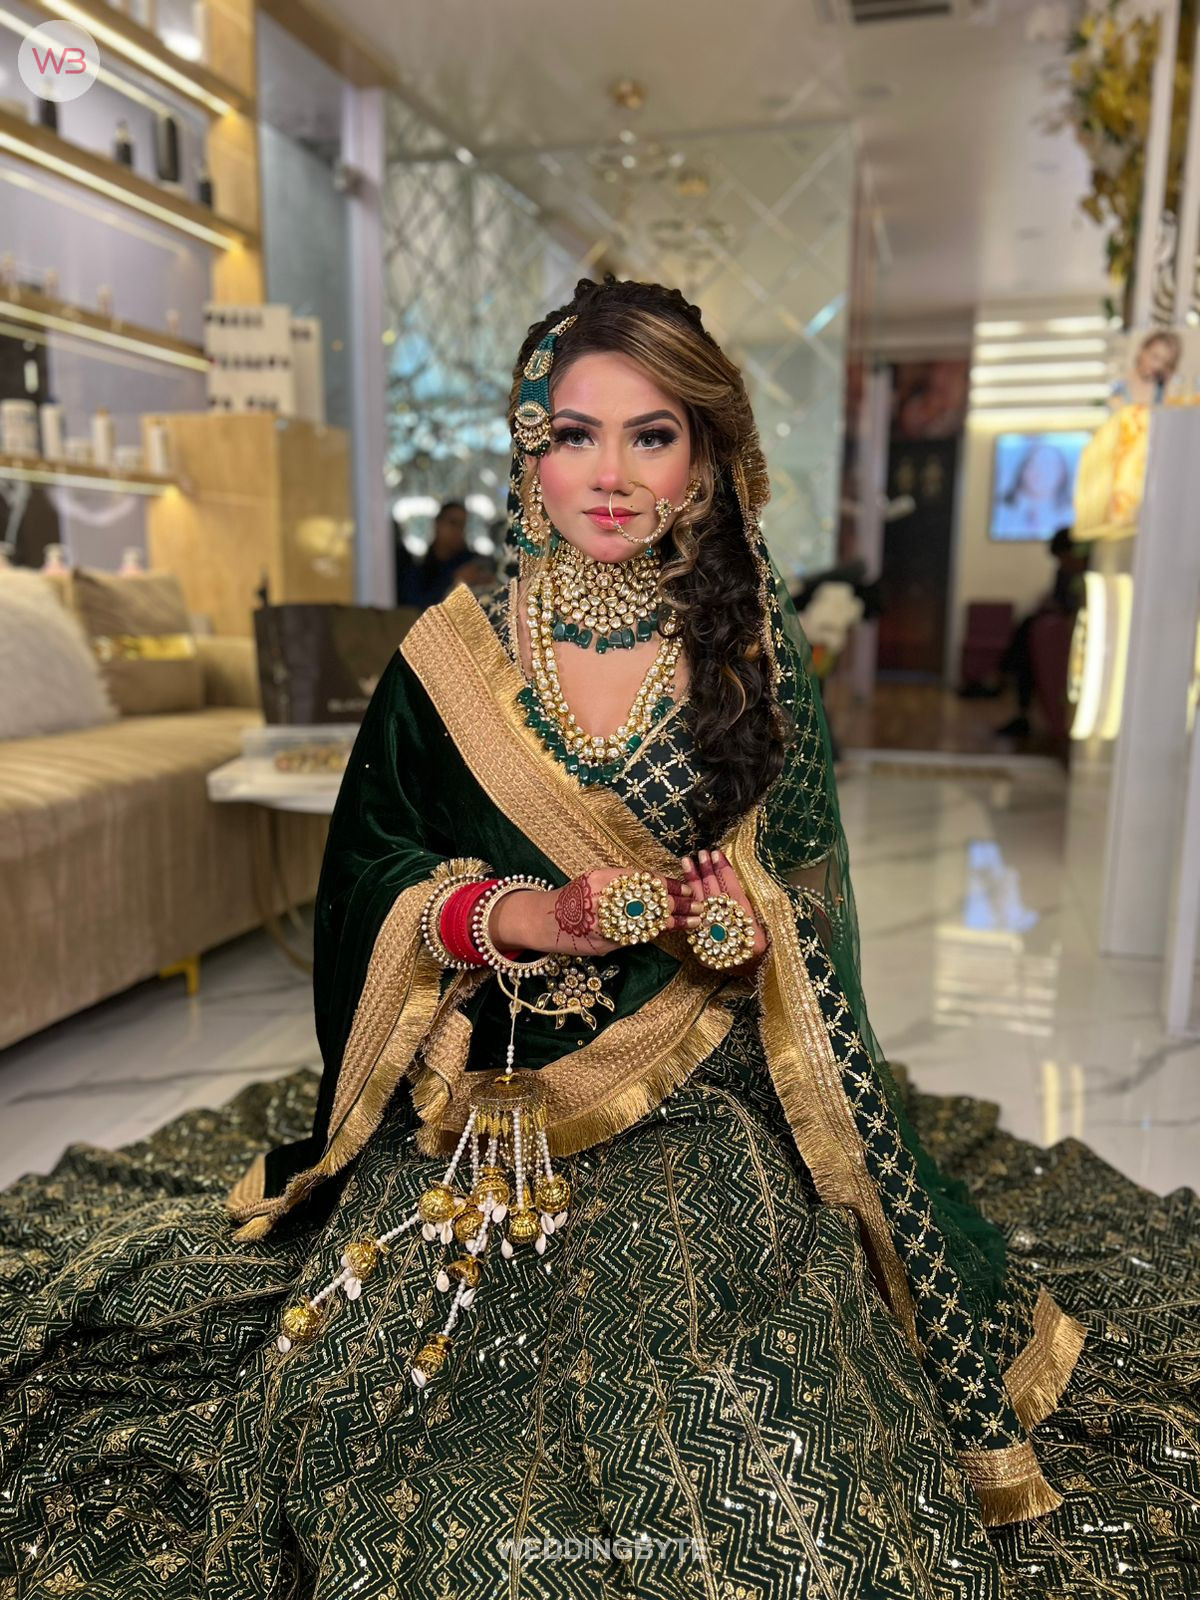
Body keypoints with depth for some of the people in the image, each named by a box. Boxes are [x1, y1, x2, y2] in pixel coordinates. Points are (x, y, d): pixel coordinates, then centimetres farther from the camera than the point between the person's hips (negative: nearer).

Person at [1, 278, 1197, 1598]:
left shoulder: (748, 647, -3)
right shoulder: (454, 652, -5)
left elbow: (803, 884, 6)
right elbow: (368, 880, 0)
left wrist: (743, 918, -17)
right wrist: (534, 917, -17)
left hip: (704, 1120, 0)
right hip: (487, 1118, 1)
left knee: (732, 1469, 0)